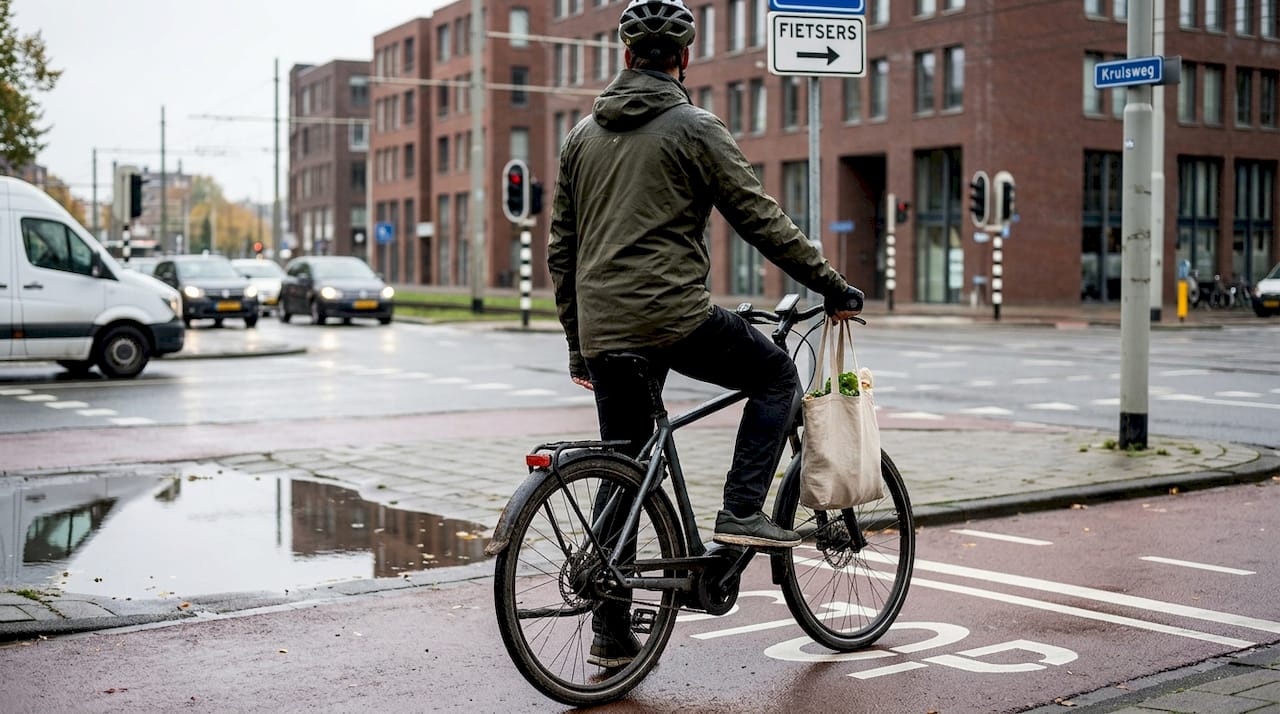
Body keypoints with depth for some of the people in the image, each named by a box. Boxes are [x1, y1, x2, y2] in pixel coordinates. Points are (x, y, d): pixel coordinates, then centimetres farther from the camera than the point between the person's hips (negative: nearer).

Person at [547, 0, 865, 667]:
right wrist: (833, 286, 5)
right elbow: (761, 219, -5)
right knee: (777, 376, 19)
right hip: (676, 317, -6)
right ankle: (741, 511, 5)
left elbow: (560, 249, 18)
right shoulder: (695, 128, -3)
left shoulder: (583, 135, 15)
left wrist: (578, 345, 24)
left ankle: (611, 633, 16)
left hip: (603, 331, 6)